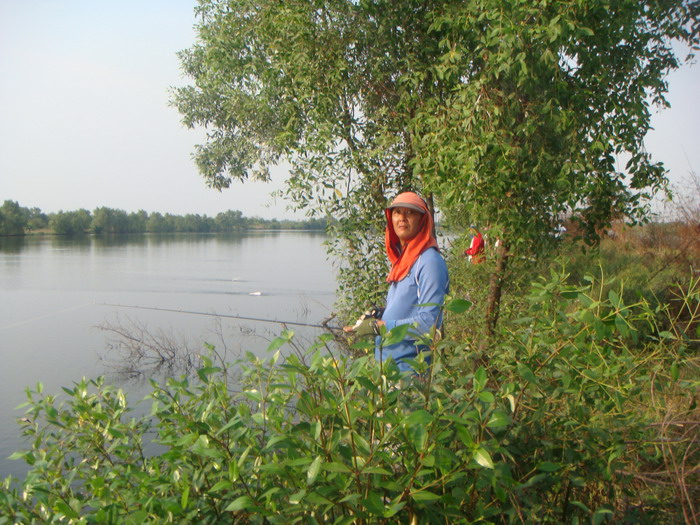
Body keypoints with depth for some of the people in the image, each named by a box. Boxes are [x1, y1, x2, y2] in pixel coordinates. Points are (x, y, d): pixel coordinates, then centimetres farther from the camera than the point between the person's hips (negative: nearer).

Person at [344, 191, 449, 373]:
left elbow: (429, 322, -21)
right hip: (385, 361, 8)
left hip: (409, 366, -8)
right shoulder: (400, 259, 12)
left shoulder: (429, 261, -15)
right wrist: (376, 316, 4)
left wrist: (378, 326, -17)